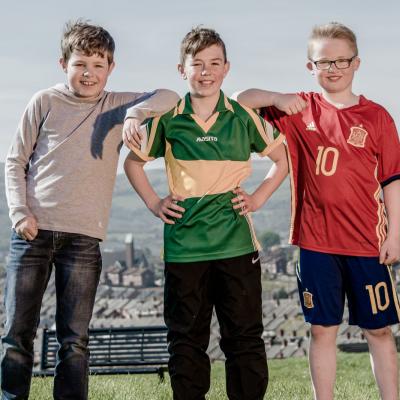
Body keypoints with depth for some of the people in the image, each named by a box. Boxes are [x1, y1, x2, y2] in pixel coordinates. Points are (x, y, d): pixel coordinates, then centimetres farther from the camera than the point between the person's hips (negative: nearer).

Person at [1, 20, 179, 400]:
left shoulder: (116, 105, 10)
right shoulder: (45, 102, 6)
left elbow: (167, 97, 1)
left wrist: (136, 112, -17)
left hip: (83, 237, 1)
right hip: (33, 231, -1)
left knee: (74, 340, 1)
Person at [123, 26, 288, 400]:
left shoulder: (244, 117, 1)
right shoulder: (167, 119, 0)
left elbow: (283, 158, 14)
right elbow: (133, 161, 15)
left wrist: (259, 197, 3)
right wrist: (154, 203, 5)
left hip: (236, 244, 0)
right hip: (183, 246, 0)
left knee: (245, 337, 4)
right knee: (186, 338, 9)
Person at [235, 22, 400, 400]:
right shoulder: (299, 109, 4)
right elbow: (241, 100, 4)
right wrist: (279, 98, -13)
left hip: (366, 241, -1)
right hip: (316, 241, 1)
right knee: (322, 329, 7)